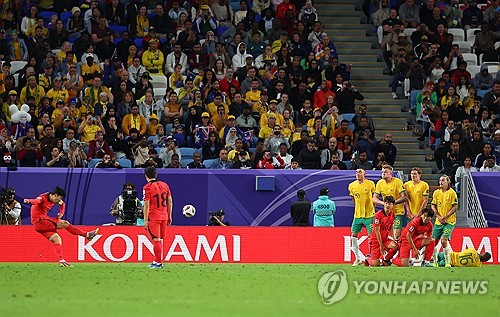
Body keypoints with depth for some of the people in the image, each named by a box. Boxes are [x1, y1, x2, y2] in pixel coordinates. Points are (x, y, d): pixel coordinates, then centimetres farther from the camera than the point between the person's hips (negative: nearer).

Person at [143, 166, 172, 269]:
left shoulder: (147, 187, -9)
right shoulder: (164, 185, 7)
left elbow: (146, 204, -12)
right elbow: (170, 201, 10)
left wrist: (145, 220, -10)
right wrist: (169, 216, 18)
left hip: (153, 217, -6)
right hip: (164, 217, 6)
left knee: (156, 240, -3)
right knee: (159, 240, 14)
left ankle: (158, 262, -3)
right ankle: (157, 261, 21)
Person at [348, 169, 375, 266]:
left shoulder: (370, 184, -5)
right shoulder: (352, 186, 4)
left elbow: (374, 197, 7)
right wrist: (359, 209, 14)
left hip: (369, 215, -4)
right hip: (357, 215, 4)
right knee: (354, 236, 2)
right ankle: (357, 258, 12)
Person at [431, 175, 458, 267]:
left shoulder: (452, 193, -7)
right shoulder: (436, 193, 7)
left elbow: (455, 207, -8)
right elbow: (433, 205, 11)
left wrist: (445, 217, -13)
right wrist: (438, 216, -4)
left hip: (449, 221, -5)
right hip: (438, 221, 5)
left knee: (444, 241, -18)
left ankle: (447, 262, -7)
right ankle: (435, 262, 15)